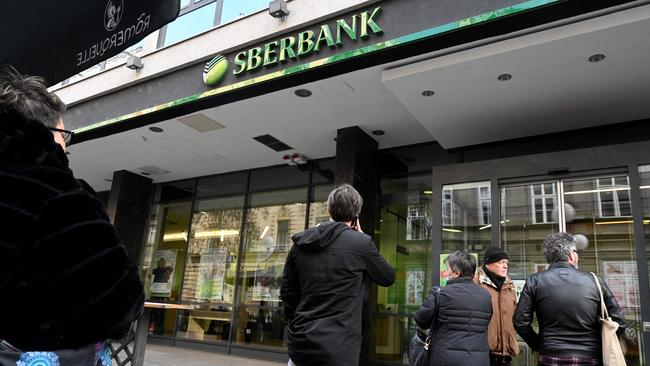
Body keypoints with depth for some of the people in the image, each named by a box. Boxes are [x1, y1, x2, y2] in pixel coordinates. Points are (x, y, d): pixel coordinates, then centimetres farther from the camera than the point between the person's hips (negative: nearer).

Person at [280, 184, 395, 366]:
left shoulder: (300, 243, 3)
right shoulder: (361, 242, -9)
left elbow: (287, 294, 9)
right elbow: (388, 278, 7)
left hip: (300, 344, 4)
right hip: (337, 349, -4)